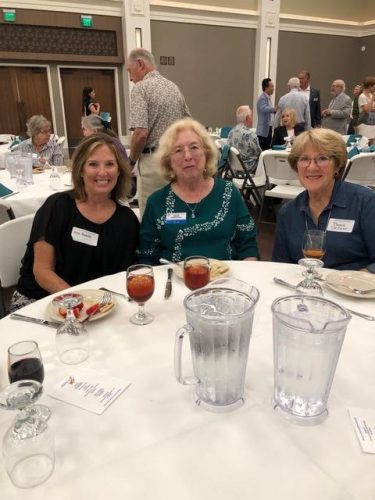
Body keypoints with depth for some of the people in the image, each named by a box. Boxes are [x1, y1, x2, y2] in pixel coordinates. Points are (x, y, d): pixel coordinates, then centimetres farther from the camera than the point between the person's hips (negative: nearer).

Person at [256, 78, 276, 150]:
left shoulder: (268, 98, 17)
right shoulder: (262, 98, -13)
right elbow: (265, 109, -31)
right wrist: (275, 109, -44)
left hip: (268, 129, 9)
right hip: (263, 130, -9)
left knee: (268, 149, 9)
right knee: (263, 150, -8)